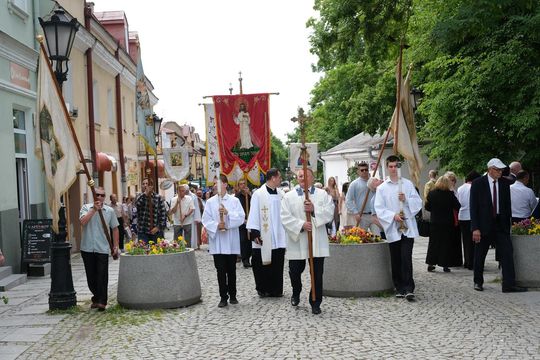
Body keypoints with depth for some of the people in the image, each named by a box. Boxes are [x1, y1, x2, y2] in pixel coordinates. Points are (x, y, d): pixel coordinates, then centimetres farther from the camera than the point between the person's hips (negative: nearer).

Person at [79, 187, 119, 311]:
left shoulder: (110, 211, 4)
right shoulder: (86, 207, 3)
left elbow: (115, 228, 10)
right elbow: (83, 222, -16)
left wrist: (115, 246, 6)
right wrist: (94, 209, -17)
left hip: (102, 249, -1)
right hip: (87, 248, 1)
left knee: (102, 276, -5)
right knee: (91, 276, 10)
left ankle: (102, 301, 0)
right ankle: (96, 297, 27)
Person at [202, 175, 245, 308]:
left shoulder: (234, 201, 2)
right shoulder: (210, 202, 3)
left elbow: (241, 217, -7)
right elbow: (206, 220, 0)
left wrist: (228, 213, -19)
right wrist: (216, 225, -17)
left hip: (231, 242, 0)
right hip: (217, 242, 0)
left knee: (231, 270, 9)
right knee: (221, 270, 2)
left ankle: (232, 295, 21)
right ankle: (223, 297, 9)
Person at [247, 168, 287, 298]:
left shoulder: (282, 194, 8)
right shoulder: (258, 194, -5)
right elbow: (254, 214, -7)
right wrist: (254, 233, -12)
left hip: (279, 238, 4)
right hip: (264, 238, -4)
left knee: (277, 265, 7)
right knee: (263, 264, 4)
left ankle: (276, 289, 16)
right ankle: (263, 289, 17)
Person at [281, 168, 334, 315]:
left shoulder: (322, 194, 6)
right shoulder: (289, 196, 3)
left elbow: (329, 213, -4)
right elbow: (285, 217, -6)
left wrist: (314, 209, -18)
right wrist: (301, 225, -18)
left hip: (317, 241, 0)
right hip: (297, 240, 0)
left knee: (317, 273, 2)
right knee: (295, 271, 7)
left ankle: (315, 303, 15)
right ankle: (296, 293, 37)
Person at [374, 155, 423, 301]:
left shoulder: (408, 184, 9)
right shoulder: (382, 188, 6)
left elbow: (418, 203, 7)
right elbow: (379, 209, 0)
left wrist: (406, 200, -11)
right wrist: (393, 215, -13)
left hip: (408, 228, -1)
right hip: (393, 229, 1)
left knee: (406, 258, -10)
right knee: (396, 260, 6)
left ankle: (408, 288, -8)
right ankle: (399, 288, 16)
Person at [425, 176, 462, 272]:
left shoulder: (431, 193, -4)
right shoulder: (450, 194, -13)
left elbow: (427, 207, 2)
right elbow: (458, 206, -8)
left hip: (434, 222, 3)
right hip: (447, 223, -2)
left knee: (433, 243, 12)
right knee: (446, 243, 6)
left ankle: (430, 264, 13)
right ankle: (445, 265, 7)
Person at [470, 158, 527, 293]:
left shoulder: (504, 183, 5)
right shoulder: (477, 183, -6)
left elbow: (507, 205, 9)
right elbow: (473, 207, -8)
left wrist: (508, 223, 3)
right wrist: (475, 228, -13)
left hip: (501, 224, 3)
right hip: (484, 224, -3)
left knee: (507, 253, -6)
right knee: (480, 255, 7)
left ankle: (509, 284, -4)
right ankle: (478, 282, 23)